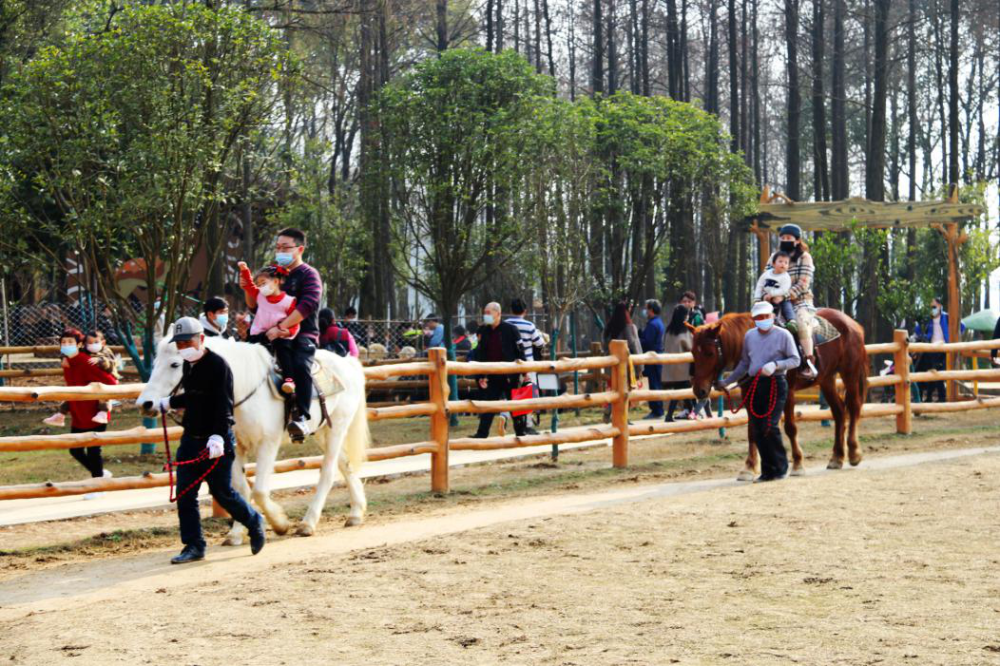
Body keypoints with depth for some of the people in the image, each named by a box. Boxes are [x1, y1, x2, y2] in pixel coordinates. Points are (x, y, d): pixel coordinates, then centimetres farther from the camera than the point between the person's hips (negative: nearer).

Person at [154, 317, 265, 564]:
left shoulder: (218, 365, -15)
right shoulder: (188, 365, 11)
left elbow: (223, 406, -24)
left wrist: (218, 437, -34)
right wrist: (167, 403, 37)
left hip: (216, 440, -8)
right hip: (190, 439, 8)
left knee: (222, 492, 0)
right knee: (184, 495, 2)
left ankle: (254, 523, 25)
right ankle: (193, 546, 8)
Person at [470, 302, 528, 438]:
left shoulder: (510, 329, -6)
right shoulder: (484, 331, 8)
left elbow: (520, 352, -5)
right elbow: (480, 355, 11)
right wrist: (481, 375, 5)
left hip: (510, 375, -4)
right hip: (492, 375, 4)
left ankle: (521, 432, 15)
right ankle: (482, 434, -1)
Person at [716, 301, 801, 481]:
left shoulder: (783, 335, -4)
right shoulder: (749, 336, 11)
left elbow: (795, 360, -3)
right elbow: (744, 363, 20)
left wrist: (776, 364, -19)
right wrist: (727, 381, 20)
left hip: (775, 384, -5)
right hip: (754, 386, 5)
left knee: (770, 427, -14)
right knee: (757, 431, 4)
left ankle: (781, 468, 1)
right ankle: (768, 470, 15)